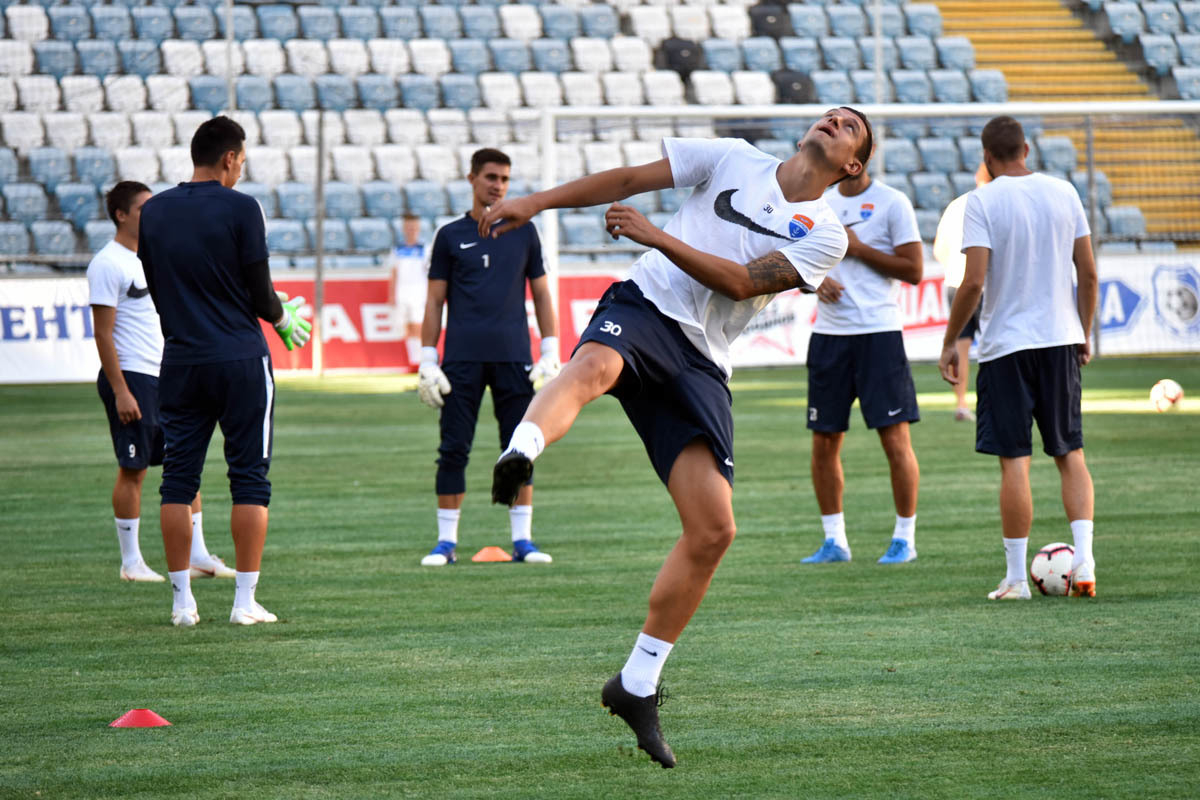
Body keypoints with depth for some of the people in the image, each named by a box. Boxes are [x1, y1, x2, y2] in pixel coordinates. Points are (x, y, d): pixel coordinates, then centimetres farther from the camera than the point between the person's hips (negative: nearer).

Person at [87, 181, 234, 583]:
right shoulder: (107, 264, -10)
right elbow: (103, 334, -14)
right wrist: (120, 392, -18)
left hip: (166, 377, 8)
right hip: (132, 377, -8)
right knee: (133, 470, -2)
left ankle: (197, 554, 11)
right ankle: (130, 562, 6)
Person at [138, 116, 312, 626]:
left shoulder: (153, 212, 6)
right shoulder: (241, 210, -8)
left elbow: (156, 289, 13)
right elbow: (260, 295, -7)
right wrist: (284, 318, 14)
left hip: (180, 361, 4)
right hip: (240, 360, -4)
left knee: (179, 479, 7)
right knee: (250, 479, 2)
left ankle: (182, 601, 6)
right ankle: (245, 601, 0)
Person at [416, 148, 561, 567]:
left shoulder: (523, 232, 12)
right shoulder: (451, 236, 8)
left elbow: (541, 294, 14)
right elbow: (434, 301, 8)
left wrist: (550, 351, 5)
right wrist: (427, 360, 1)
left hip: (513, 356, 1)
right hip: (462, 357, -1)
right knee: (454, 449, -2)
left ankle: (522, 539, 5)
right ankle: (446, 541, 3)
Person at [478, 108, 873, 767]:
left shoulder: (825, 235, 11)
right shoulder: (734, 161, 15)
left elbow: (742, 282, -3)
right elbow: (630, 180, 15)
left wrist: (655, 235, -12)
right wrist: (535, 203, 6)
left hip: (701, 364, 2)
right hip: (644, 308, -2)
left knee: (713, 530, -6)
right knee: (592, 367, -40)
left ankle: (636, 686, 8)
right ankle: (519, 454, -73)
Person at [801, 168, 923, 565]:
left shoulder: (892, 203, -3)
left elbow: (913, 270, -7)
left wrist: (858, 249, -11)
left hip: (878, 332, -5)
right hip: (828, 334, 5)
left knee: (895, 437, -5)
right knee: (824, 442, 5)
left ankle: (904, 538, 5)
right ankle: (834, 540, 14)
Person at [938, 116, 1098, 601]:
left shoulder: (982, 201, -8)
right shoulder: (1062, 192, 5)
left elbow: (974, 281, -15)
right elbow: (1088, 272, 7)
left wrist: (949, 342, -4)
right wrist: (1084, 334, 18)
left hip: (1005, 343, -4)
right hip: (1061, 340, 4)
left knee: (1015, 461, -1)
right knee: (1070, 453, 12)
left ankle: (1016, 577, 1)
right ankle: (1084, 559, -1)